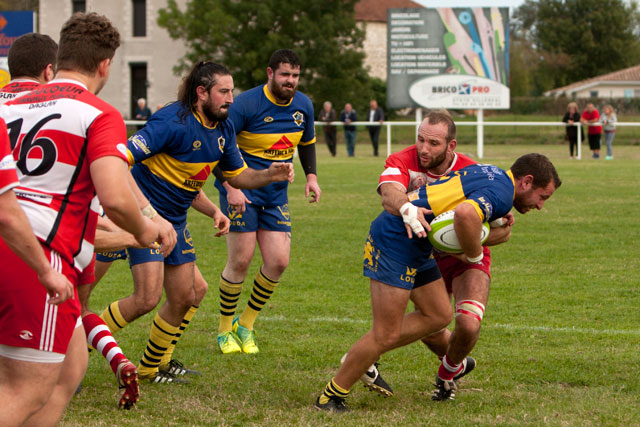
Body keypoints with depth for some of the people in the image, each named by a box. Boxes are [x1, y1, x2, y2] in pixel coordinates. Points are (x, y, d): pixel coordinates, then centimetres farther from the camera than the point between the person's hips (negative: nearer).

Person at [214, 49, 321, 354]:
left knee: (278, 262, -3)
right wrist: (229, 186, -24)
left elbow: (307, 142, 22)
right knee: (241, 260, -7)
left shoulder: (303, 105, 3)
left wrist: (311, 175, 8)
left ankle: (246, 324, 16)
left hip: (276, 193, 5)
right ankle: (225, 328, 12)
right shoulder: (246, 103, -15)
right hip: (242, 191, -5)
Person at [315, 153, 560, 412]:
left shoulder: (492, 174, 13)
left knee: (438, 316, 14)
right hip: (395, 243, -10)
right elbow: (465, 213, -37)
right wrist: (474, 256, -20)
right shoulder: (500, 194, -17)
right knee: (387, 334, -5)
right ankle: (330, 399, 7)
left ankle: (364, 357, 20)